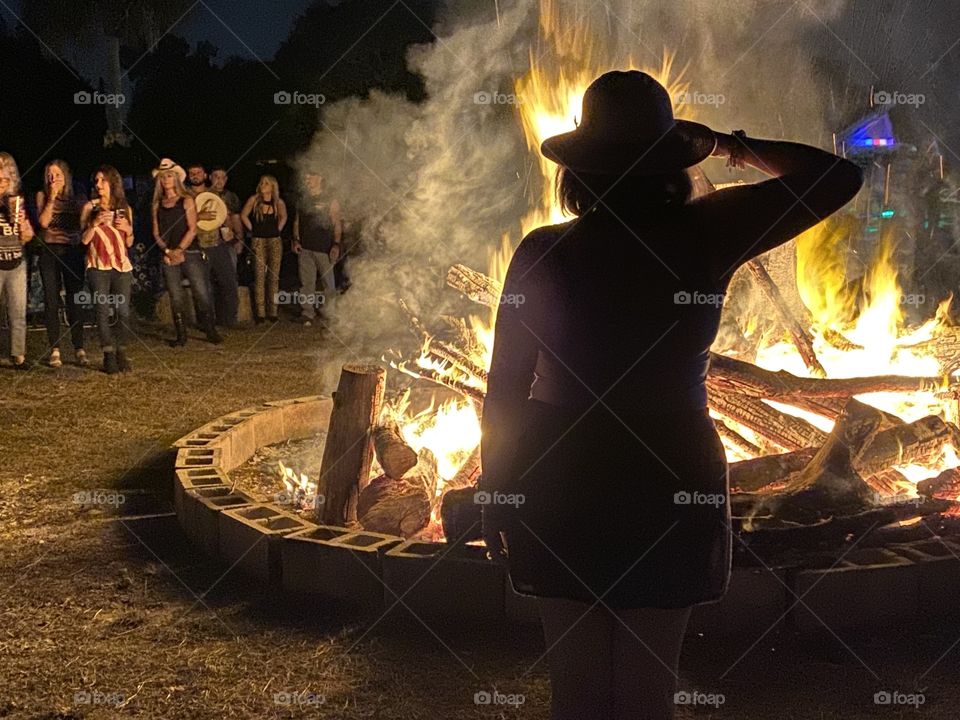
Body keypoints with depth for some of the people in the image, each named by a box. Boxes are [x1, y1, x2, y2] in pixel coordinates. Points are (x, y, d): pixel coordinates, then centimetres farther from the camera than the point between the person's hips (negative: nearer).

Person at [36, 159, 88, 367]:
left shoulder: (76, 200, 7)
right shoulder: (43, 196, 4)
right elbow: (43, 222, -9)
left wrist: (85, 252, -3)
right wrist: (52, 198, -11)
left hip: (73, 252, 0)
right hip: (50, 252, 0)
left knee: (74, 300, -1)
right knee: (51, 300, 0)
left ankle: (79, 349, 3)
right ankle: (54, 350, 3)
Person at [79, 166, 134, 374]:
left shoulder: (125, 208, 11)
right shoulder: (90, 207, 4)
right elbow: (84, 240, 0)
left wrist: (128, 229, -4)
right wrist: (95, 223, -14)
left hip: (122, 265, 2)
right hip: (98, 267, -2)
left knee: (123, 311, -4)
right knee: (102, 311, -6)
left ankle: (121, 354, 6)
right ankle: (109, 356, -2)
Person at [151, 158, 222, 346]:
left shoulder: (186, 200, 3)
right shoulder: (157, 204, 12)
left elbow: (192, 229, -4)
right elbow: (156, 233, 9)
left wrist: (179, 250, -13)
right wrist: (168, 251, -7)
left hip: (189, 253, -3)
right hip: (168, 256, 3)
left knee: (201, 293, -9)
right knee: (176, 298, 2)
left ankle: (211, 330, 2)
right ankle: (181, 336, 9)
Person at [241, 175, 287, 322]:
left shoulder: (279, 203, 2)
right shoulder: (254, 200, -3)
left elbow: (283, 217, 20)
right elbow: (243, 215, 7)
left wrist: (278, 229, 10)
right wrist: (252, 229, 4)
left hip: (275, 241, 2)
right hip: (258, 241, -2)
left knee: (274, 276, 2)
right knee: (259, 276, -4)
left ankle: (272, 312, 7)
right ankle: (260, 313, -3)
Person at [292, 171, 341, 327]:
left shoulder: (330, 201, 3)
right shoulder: (302, 201, 16)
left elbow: (337, 224, -1)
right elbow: (297, 222, 20)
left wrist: (336, 244, -10)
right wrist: (296, 240, 6)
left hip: (324, 249, -4)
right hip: (305, 248, 4)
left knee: (328, 282, -1)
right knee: (306, 282, 1)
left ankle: (331, 313, 7)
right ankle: (307, 314, 5)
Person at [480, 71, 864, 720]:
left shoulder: (544, 252, -11)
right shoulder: (706, 237, -11)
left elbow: (505, 387, -6)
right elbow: (840, 177, 0)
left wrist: (497, 493, 5)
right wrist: (733, 146, 9)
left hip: (560, 492, 0)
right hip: (669, 488, 0)